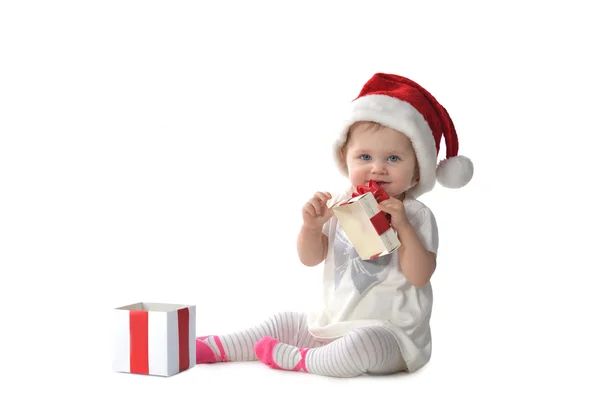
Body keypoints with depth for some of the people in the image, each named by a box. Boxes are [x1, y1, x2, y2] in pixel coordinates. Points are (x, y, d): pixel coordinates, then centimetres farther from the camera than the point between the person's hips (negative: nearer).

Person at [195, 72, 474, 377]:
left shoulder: (415, 215, -12)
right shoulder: (340, 205, 2)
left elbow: (419, 276, -20)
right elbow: (310, 258, 5)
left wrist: (403, 227, -29)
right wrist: (311, 225, -14)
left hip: (390, 332, -6)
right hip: (334, 322, 6)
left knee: (361, 344, -36)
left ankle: (299, 359, -17)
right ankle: (218, 347, 19)